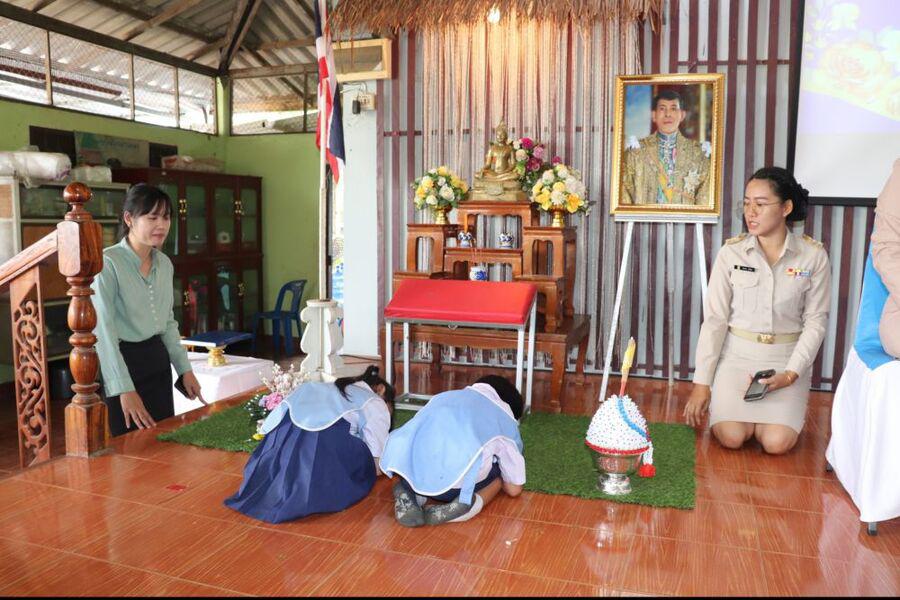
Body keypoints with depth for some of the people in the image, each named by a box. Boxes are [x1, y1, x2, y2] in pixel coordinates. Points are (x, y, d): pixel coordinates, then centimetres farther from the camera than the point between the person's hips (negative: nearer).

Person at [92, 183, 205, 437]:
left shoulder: (164, 264, 6)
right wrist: (125, 389, -23)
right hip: (122, 361, -6)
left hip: (158, 360, 6)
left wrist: (185, 369, 10)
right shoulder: (108, 263, -16)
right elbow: (103, 331, -19)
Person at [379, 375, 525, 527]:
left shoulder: (444, 397, 34)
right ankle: (470, 502, -1)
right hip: (454, 479, -3)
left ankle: (408, 494, 7)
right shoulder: (506, 421, 25)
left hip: (410, 472, 4)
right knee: (497, 473, 29)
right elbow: (513, 488, 29)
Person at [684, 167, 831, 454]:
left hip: (787, 357, 1)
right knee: (731, 437, -16)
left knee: (777, 443, -14)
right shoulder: (731, 252, -6)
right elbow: (714, 318, -5)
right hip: (737, 354, 0)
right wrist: (702, 382, -7)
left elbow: (816, 320, 0)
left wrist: (791, 374, -12)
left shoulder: (814, 256, -5)